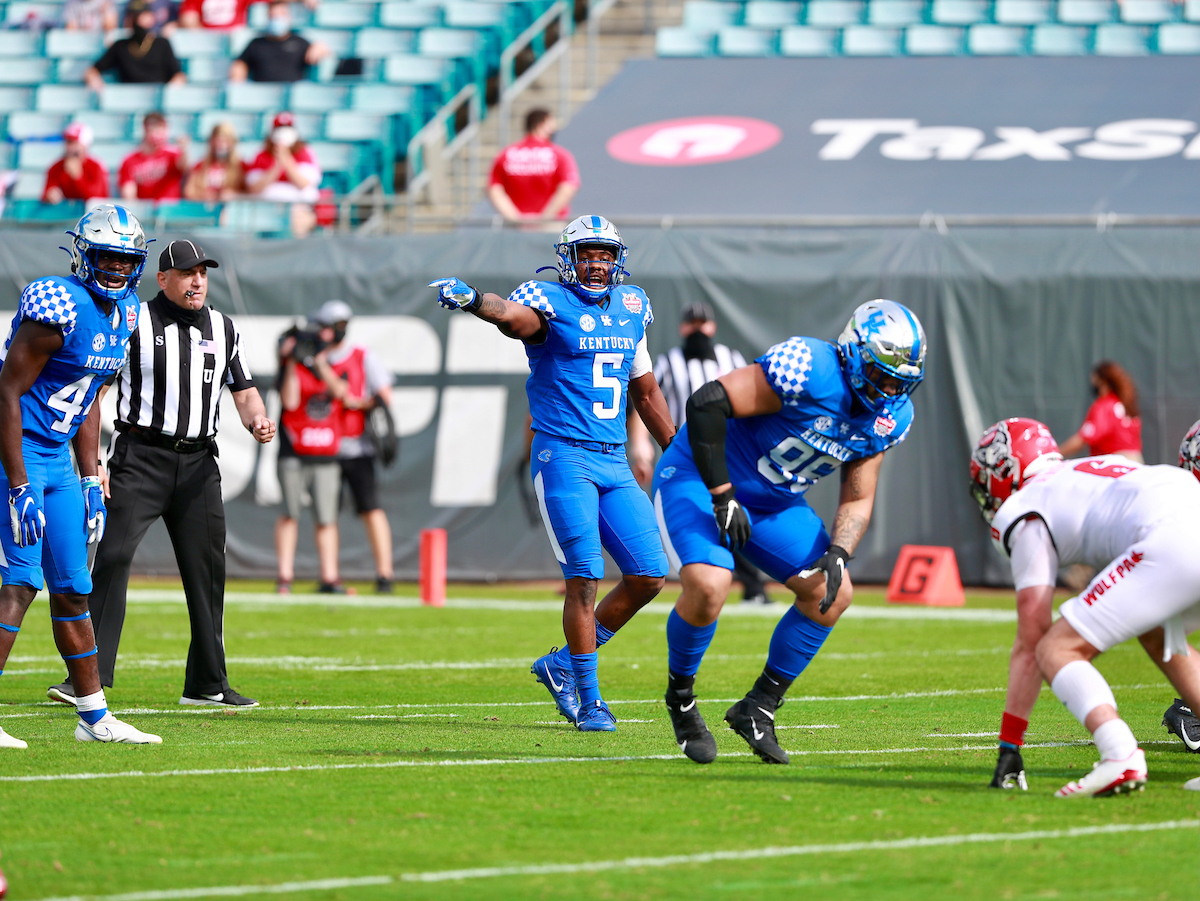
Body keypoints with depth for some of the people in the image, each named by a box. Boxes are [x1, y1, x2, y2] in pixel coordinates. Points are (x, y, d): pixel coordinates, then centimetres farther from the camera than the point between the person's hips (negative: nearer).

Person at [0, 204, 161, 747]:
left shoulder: (123, 313, 8)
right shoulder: (57, 306, -20)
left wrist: (91, 484, 15)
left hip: (58, 459, 9)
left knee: (72, 588, 13)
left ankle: (95, 717, 21)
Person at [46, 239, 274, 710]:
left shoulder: (223, 329, 12)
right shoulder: (132, 323, -3)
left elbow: (242, 390, 19)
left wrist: (258, 421, -4)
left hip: (198, 464, 5)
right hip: (141, 455, -5)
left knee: (207, 569, 7)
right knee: (113, 560, -14)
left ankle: (207, 684, 17)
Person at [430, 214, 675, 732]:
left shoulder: (630, 308, 13)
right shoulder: (551, 302, -6)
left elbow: (646, 392, 25)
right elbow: (516, 317, -31)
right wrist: (473, 300, -54)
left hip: (614, 462, 6)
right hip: (564, 455, -6)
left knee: (649, 576, 1)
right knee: (585, 577, -12)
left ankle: (562, 665, 17)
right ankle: (588, 699, -2)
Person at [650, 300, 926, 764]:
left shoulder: (889, 417, -5)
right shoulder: (812, 372, -30)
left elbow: (858, 499, 4)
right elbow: (707, 403, -33)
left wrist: (837, 554, -17)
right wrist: (722, 496, -30)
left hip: (772, 500, 8)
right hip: (699, 477, -8)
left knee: (832, 594, -2)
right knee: (708, 586, -29)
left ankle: (759, 708, 10)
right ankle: (681, 699, -2)